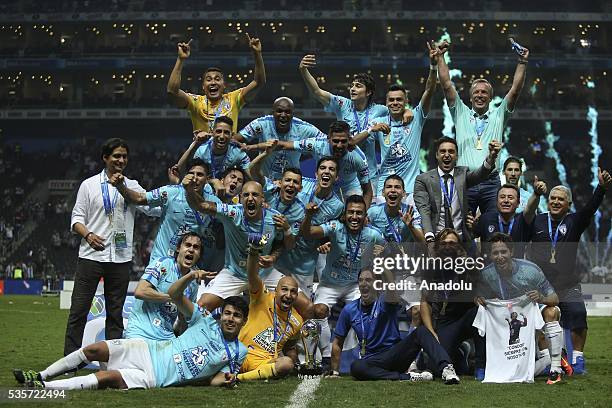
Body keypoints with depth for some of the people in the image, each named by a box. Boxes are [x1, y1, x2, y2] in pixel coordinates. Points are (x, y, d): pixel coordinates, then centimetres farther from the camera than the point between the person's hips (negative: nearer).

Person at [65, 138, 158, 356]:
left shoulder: (132, 186, 11)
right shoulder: (89, 185, 6)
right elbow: (77, 217, 6)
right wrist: (88, 234, -14)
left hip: (121, 259, 2)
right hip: (91, 256, -2)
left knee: (115, 314, 6)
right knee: (78, 311, -4)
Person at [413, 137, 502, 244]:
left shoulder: (463, 174, 12)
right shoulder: (423, 179, 5)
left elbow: (480, 174, -9)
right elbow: (424, 210, -6)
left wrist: (492, 156, -30)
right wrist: (429, 237, -22)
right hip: (436, 239, -2)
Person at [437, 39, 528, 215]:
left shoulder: (498, 115, 17)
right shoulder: (461, 114, 16)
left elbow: (515, 90, 8)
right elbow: (447, 85, 10)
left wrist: (522, 62, 1)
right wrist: (440, 58, 6)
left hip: (491, 182, 0)